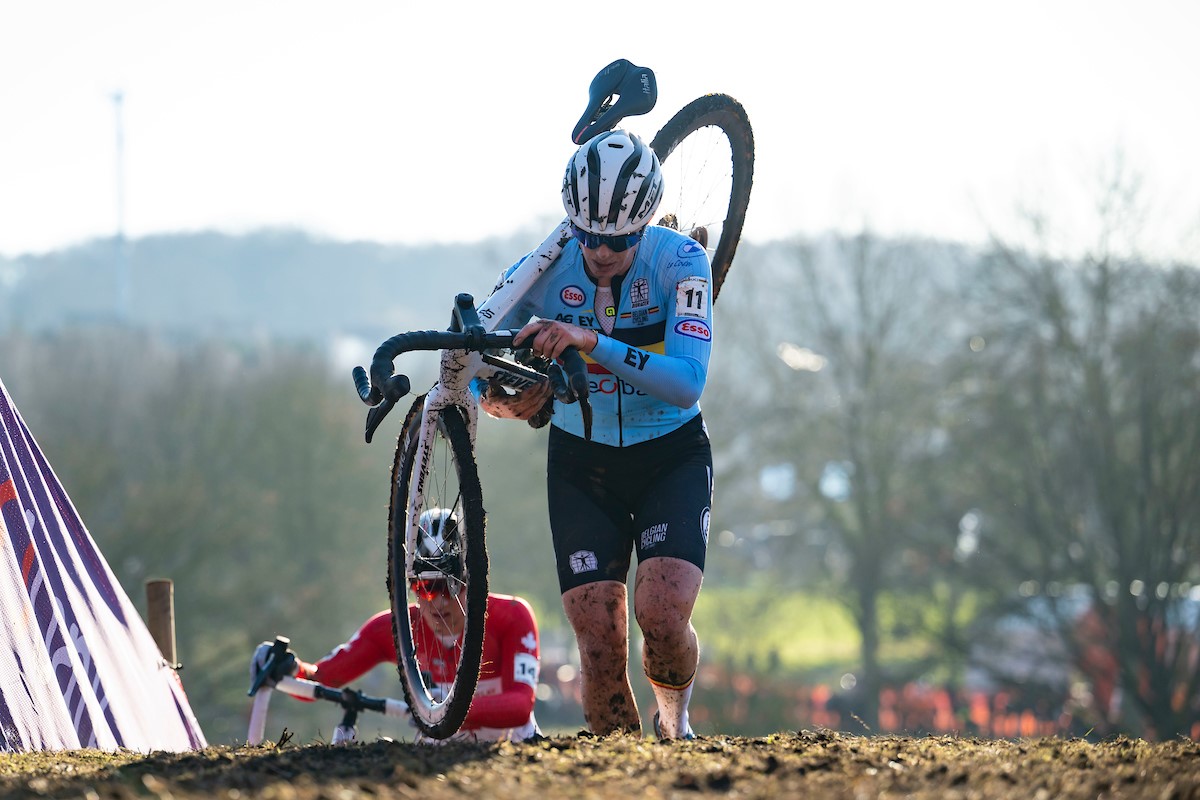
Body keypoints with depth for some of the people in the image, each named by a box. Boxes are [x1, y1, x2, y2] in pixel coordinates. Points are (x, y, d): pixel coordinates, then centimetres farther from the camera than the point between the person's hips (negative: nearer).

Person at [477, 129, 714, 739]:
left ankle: (675, 717, 12)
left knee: (662, 617, -21)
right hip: (581, 460, 2)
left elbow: (687, 383, -31)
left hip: (671, 454, -2)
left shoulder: (679, 261, -21)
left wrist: (593, 343, -43)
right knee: (599, 641, -9)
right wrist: (505, 400, -26)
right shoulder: (544, 270, -15)